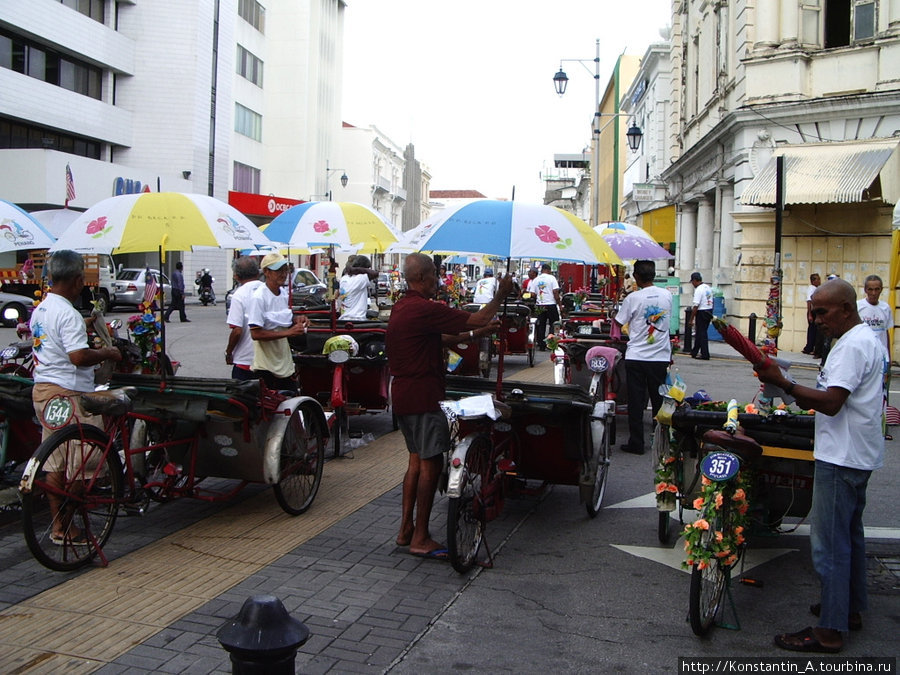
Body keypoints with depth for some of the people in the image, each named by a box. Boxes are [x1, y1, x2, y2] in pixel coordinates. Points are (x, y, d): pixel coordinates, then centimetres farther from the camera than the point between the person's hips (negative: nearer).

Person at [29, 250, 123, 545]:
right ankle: (67, 528, 5)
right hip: (67, 393, -10)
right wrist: (108, 352, -11)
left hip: (42, 388, 10)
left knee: (54, 464, 15)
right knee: (76, 464, -1)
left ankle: (57, 524, 23)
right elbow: (78, 356, -26)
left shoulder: (40, 310, 13)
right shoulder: (68, 314, -18)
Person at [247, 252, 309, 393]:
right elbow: (256, 334, -21)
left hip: (285, 363, 8)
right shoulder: (258, 297, -16)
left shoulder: (284, 293, 10)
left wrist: (296, 320, 0)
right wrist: (289, 332, -24)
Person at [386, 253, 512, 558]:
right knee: (430, 464, -3)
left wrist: (476, 333, 20)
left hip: (403, 393, 10)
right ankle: (420, 539, 3)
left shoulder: (401, 308, 13)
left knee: (416, 461, 17)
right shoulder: (424, 309, -19)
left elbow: (439, 338, 20)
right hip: (423, 395, -10)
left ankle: (406, 530, 23)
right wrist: (501, 294, -1)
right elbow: (477, 319, -16)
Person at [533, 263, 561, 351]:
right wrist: (559, 303, -3)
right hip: (551, 304, -3)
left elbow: (532, 294, 4)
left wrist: (535, 303, 17)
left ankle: (541, 345, 7)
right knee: (553, 325, 6)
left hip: (540, 305, 4)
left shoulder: (536, 280, 7)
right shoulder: (551, 278, -4)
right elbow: (555, 292, -10)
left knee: (541, 326, 7)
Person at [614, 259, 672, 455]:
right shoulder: (667, 295, 3)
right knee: (659, 401, 12)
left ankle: (636, 443, 7)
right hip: (661, 357, 3)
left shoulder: (633, 298, -10)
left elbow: (618, 324, -3)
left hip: (636, 357, -3)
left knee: (636, 402, 4)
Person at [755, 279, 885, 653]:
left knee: (829, 544, -6)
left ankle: (829, 631, 0)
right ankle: (850, 608, 35)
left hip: (841, 459, -11)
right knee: (849, 534, 22)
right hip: (856, 454, 11)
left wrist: (783, 383, -26)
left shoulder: (853, 345, -20)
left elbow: (831, 402, -27)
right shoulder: (867, 339, 14)